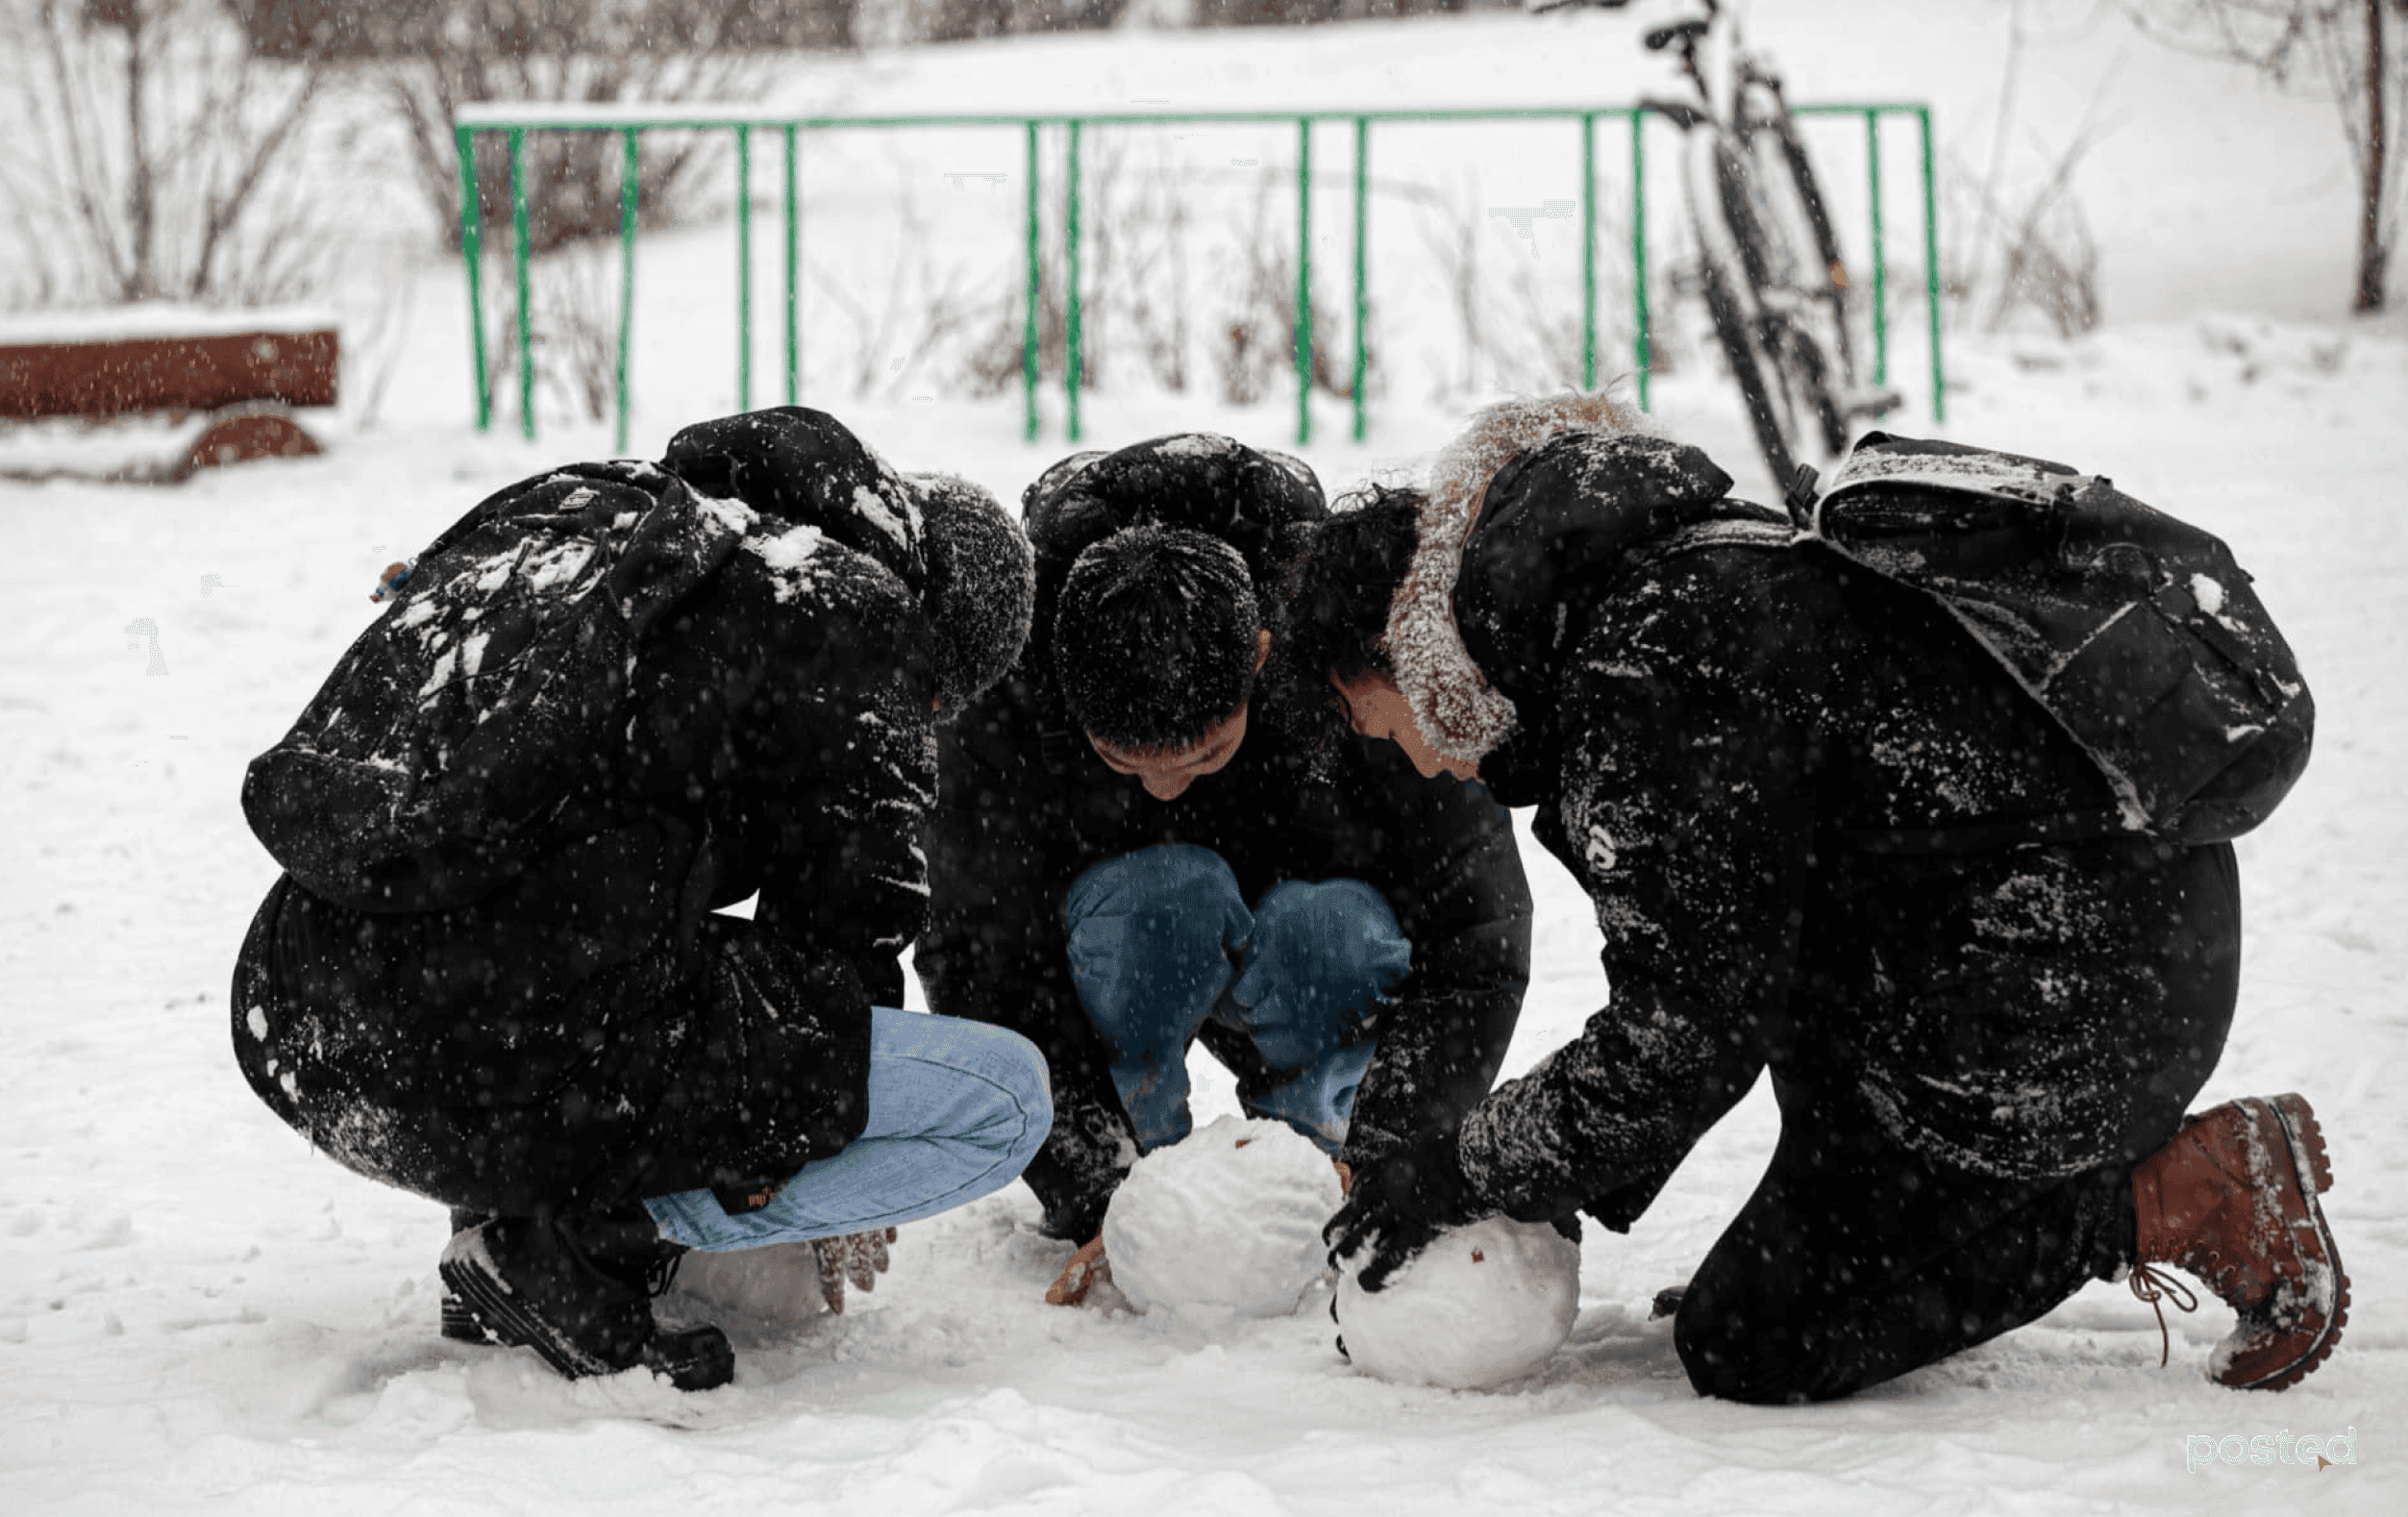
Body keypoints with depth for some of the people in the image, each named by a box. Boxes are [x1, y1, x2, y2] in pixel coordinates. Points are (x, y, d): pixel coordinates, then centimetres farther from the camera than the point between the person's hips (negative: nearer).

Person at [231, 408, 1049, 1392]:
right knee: (1010, 1098, 1)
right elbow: (841, 928, 9)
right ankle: (581, 1237, -3)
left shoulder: (588, 513, 25)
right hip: (514, 1074, -8)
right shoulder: (855, 618, 3)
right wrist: (851, 1202, 25)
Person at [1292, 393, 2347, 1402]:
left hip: (2063, 1005, -10)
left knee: (1747, 1347, -2)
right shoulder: (1676, 574, 12)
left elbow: (1684, 1047, -18)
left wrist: (1457, 1178, -6)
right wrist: (1577, 1196, 17)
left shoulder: (1644, 680, -21)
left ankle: (2189, 1195, -4)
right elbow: (1685, 973, 20)